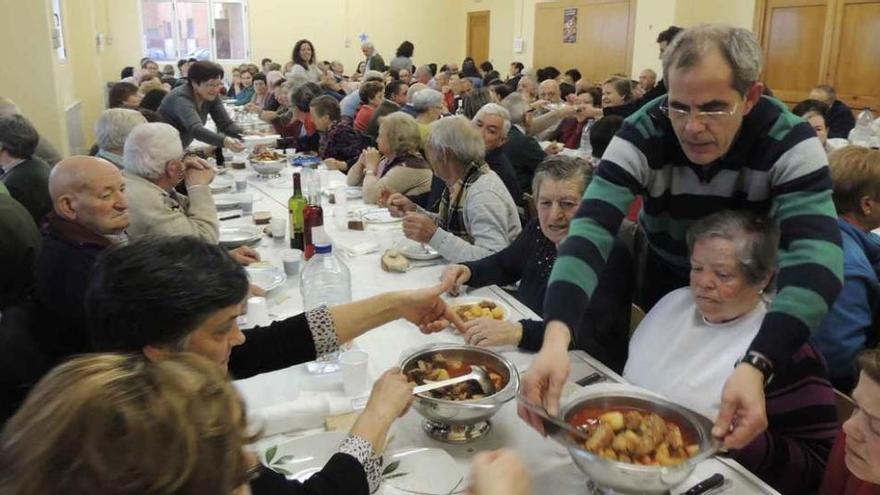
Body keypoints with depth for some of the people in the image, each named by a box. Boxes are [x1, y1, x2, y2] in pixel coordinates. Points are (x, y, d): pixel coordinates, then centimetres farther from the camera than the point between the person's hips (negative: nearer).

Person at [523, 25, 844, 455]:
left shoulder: (789, 142, -31)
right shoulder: (642, 134, -31)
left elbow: (815, 256, -42)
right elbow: (590, 229, -42)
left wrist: (756, 366, -58)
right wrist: (556, 336, -59)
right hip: (665, 275, 1)